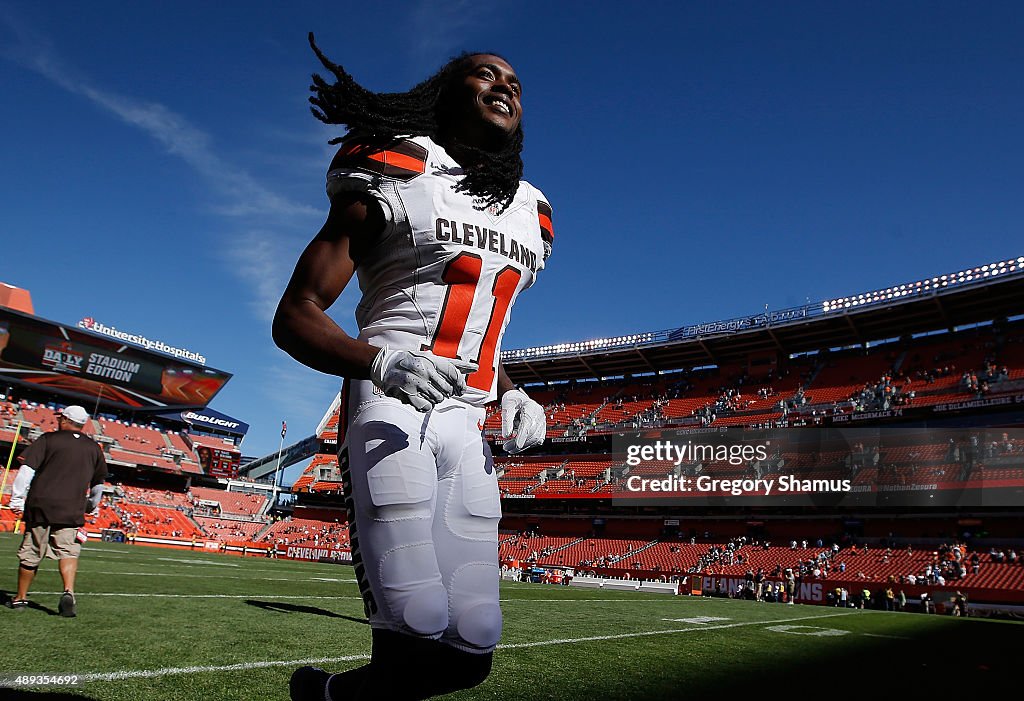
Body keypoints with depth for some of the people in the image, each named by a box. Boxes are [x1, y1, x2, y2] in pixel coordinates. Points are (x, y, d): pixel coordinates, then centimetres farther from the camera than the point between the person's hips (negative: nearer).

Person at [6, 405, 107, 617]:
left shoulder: (48, 439, 2)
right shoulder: (94, 448, 11)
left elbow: (27, 469, -6)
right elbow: (98, 484, 21)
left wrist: (16, 500, -2)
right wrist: (92, 506, 36)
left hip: (40, 504, -1)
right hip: (72, 509, 1)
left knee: (31, 553, 10)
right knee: (68, 551, 2)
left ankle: (20, 598, 22)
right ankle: (69, 591, -20)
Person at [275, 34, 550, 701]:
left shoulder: (531, 214, 19)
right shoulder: (395, 176, 0)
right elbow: (295, 318, -4)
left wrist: (511, 393, 9)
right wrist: (384, 362, -22)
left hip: (467, 430, 6)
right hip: (389, 415, -6)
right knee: (417, 637, -16)